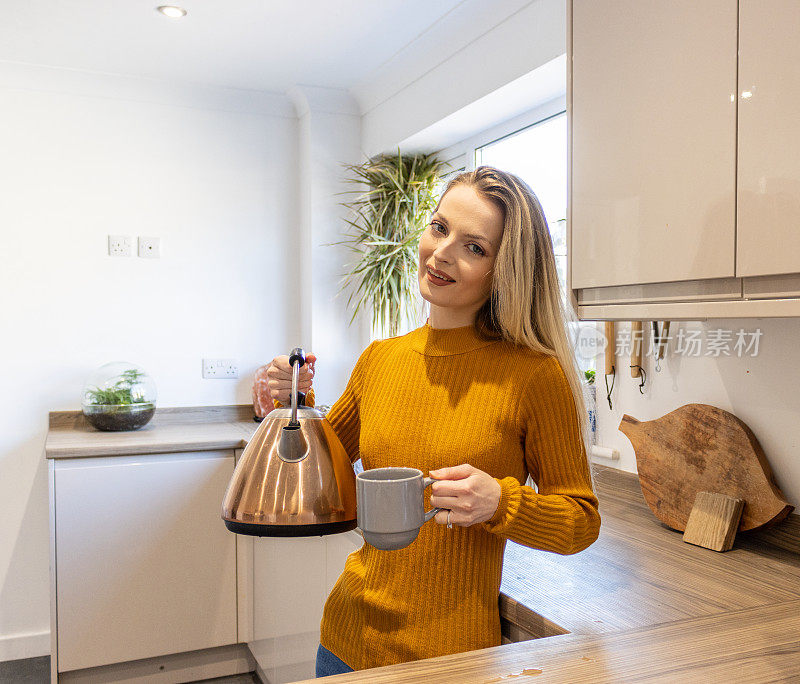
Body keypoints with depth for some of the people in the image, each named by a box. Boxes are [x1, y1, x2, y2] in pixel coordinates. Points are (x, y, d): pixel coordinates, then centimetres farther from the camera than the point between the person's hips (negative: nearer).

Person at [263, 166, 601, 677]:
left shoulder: (534, 375, -15)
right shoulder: (379, 359, -1)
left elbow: (582, 522, -7)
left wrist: (500, 502, -24)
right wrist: (295, 406, -4)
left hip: (451, 654, -4)